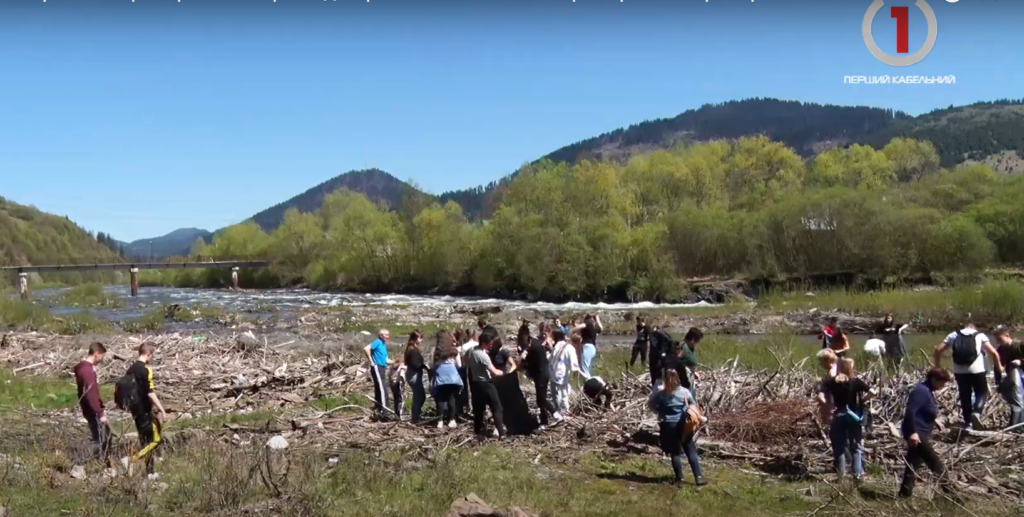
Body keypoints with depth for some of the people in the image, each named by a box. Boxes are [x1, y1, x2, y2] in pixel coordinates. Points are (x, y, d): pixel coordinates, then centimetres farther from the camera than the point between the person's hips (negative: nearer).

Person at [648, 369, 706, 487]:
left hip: (668, 426, 0)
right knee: (691, 452, 9)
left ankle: (680, 479, 11)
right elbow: (694, 406, 5)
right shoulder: (684, 392, -7)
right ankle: (698, 477, 9)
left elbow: (650, 404, 3)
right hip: (683, 425, 0)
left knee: (675, 453, 8)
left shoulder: (660, 393, -9)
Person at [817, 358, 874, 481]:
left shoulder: (831, 382, -5)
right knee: (856, 447, 11)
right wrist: (862, 400, 2)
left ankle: (841, 474, 12)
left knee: (839, 447, 11)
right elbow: (872, 392, -10)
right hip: (854, 416, 0)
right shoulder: (856, 381, -4)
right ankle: (858, 473, 9)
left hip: (838, 417, 0)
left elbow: (820, 396, -17)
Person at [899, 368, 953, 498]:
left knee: (914, 464, 13)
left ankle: (905, 493, 17)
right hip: (917, 433, -11)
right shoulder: (922, 391, -18)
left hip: (921, 433, 11)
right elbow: (910, 411, -26)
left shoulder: (927, 391, 14)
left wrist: (934, 422, 21)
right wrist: (913, 432, -31)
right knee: (936, 464, -5)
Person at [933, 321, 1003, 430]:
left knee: (965, 396, 14)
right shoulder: (980, 335, 10)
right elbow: (993, 353, 0)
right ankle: (976, 412, -13)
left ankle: (967, 423, 16)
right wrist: (999, 367, 14)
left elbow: (938, 350, 8)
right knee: (982, 393, 13)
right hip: (977, 370, -2)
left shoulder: (953, 335, 15)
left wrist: (937, 366, 17)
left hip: (959, 371, 2)